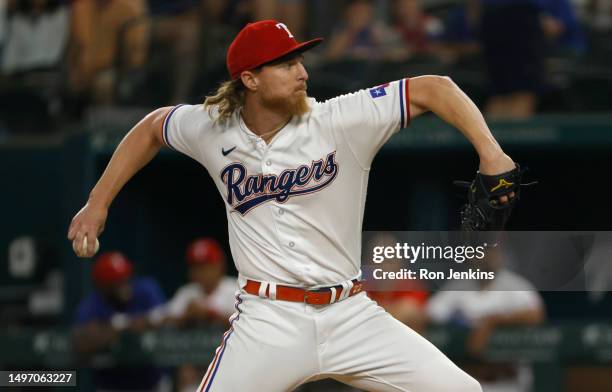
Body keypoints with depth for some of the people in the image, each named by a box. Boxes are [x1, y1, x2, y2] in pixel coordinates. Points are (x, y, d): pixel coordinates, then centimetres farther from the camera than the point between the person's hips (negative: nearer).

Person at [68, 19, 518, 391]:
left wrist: (490, 152, -23)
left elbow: (433, 89, -9)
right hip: (268, 321, 0)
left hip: (352, 317, 0)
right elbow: (151, 129, 22)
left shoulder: (341, 121, -7)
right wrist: (98, 203, 20)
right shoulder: (211, 130, 1)